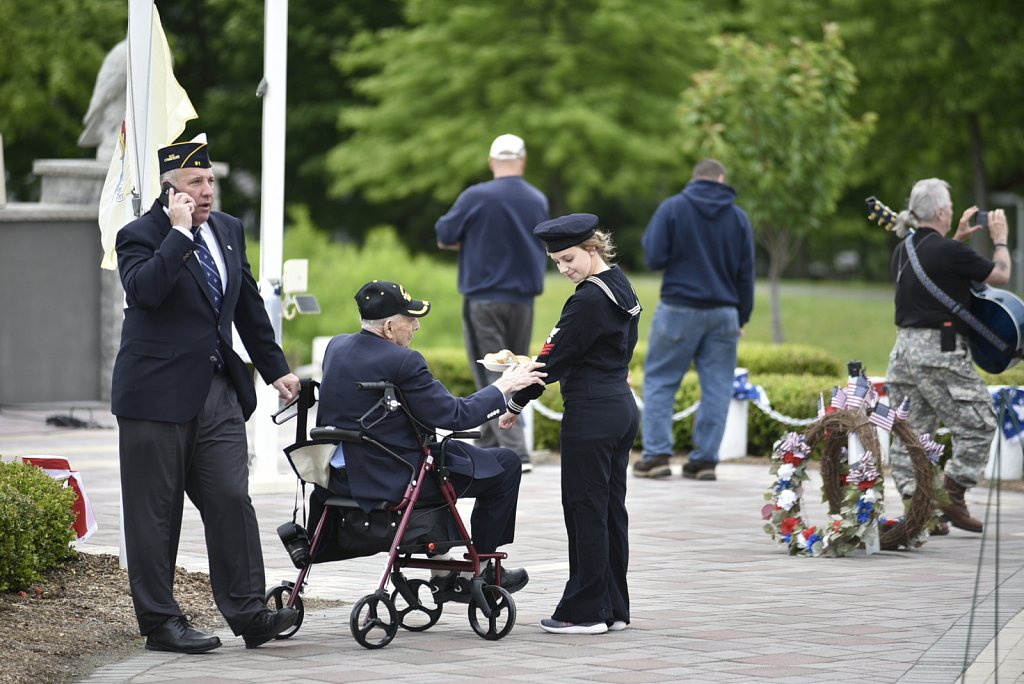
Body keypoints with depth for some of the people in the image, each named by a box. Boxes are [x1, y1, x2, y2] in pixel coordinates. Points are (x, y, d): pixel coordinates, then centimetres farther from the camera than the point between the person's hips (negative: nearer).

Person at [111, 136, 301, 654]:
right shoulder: (140, 236, -8)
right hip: (158, 394, -5)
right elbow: (144, 289, -28)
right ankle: (160, 624, 7)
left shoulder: (228, 231, 12)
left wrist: (275, 369, 20)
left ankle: (248, 613, 1)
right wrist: (179, 232, -23)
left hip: (218, 394, 5)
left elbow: (249, 306, 21)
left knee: (232, 500, -2)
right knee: (155, 514, 1)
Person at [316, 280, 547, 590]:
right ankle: (483, 567, 20)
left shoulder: (336, 347, 2)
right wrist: (502, 388, -5)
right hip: (394, 480, -9)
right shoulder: (403, 361, -23)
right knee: (505, 463, 9)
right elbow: (455, 416, -18)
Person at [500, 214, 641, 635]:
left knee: (585, 510, -4)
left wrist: (517, 403, -5)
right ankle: (614, 607, 16)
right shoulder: (621, 289, 13)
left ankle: (586, 611, 0)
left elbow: (556, 358, -15)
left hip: (591, 416, -10)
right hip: (622, 407, 10)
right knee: (611, 509, 12)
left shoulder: (589, 300, -17)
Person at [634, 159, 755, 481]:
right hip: (723, 314, 2)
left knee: (660, 381, 6)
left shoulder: (672, 208, -4)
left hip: (679, 309, -2)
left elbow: (654, 258, -8)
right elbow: (746, 274, 8)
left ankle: (657, 454, -1)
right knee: (716, 387, 7)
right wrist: (741, 318, 15)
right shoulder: (738, 217, 6)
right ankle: (705, 458, 4)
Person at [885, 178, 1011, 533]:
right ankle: (952, 497, -1)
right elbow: (1001, 275, -3)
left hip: (905, 346, 8)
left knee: (912, 430, 9)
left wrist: (958, 238, 30)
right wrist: (999, 239, 13)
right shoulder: (949, 252, -14)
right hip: (940, 351, -8)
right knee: (978, 423, 2)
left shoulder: (903, 251, 10)